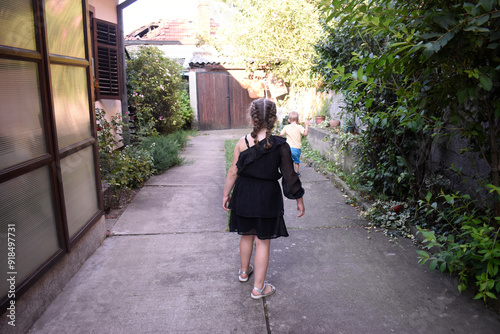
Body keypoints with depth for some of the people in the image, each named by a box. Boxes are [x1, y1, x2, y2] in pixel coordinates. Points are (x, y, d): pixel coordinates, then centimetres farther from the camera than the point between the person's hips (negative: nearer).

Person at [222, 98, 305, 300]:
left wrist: (226, 194, 9)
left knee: (246, 235, 23)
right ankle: (258, 288, 21)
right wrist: (299, 200, 3)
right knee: (263, 241, 9)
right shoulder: (280, 146, -13)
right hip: (267, 198, -3)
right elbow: (290, 176, -8)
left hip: (244, 195, 3)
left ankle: (244, 271, 46)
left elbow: (233, 172, -4)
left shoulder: (243, 142, -8)